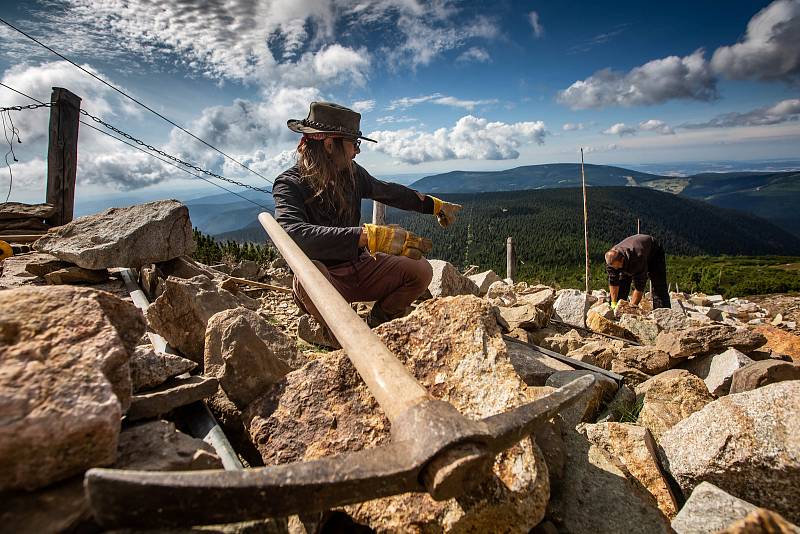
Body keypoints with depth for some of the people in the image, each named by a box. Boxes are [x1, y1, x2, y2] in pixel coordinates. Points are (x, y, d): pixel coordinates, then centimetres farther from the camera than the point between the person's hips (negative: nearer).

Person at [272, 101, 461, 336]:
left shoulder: (352, 172, 1)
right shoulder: (289, 184, -18)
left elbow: (389, 192, 19)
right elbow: (293, 233, -39)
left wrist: (436, 205, 27)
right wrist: (368, 235, -48)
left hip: (359, 265, 6)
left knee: (421, 270, -11)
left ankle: (375, 326, 9)